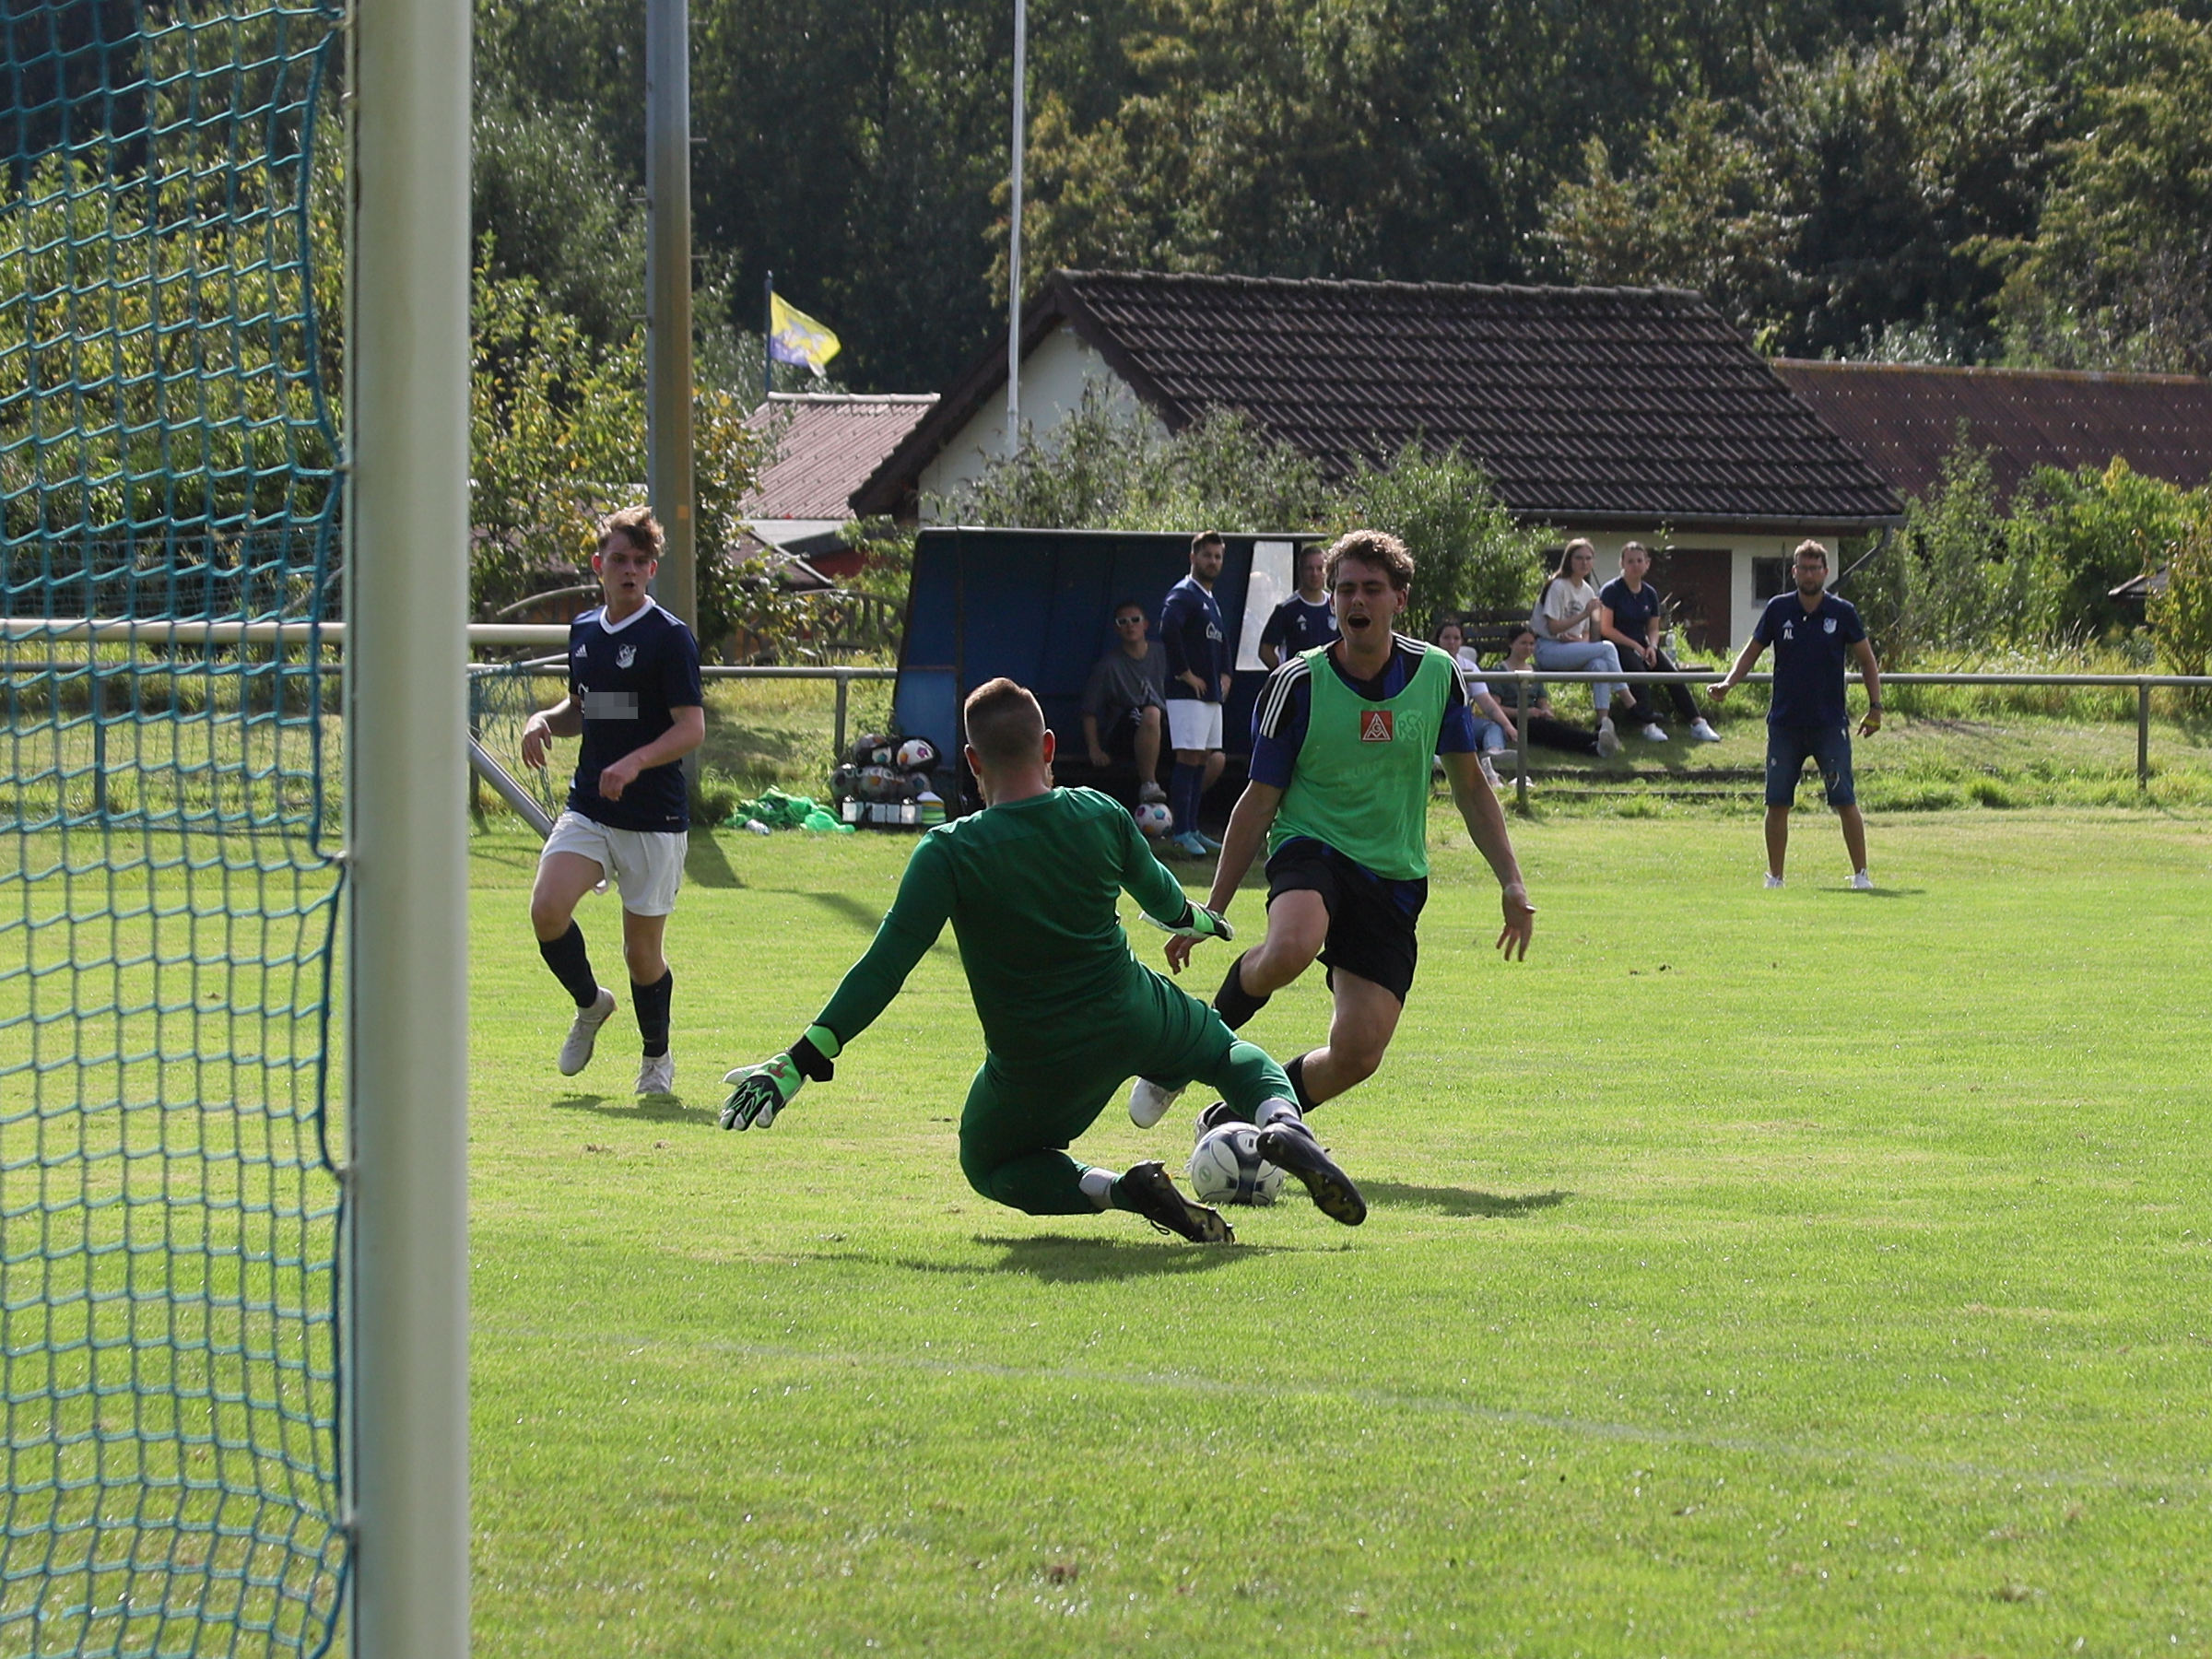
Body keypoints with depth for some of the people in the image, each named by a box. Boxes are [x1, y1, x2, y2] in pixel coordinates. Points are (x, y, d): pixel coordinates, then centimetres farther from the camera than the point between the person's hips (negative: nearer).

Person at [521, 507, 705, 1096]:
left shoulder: (670, 637, -8)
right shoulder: (584, 631, 12)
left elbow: (692, 728, -13)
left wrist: (635, 762, -29)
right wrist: (545, 720, 4)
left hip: (655, 817, -5)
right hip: (588, 806, 5)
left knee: (642, 948, 2)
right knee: (547, 909, -17)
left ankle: (657, 1057, 26)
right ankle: (589, 1004, 11)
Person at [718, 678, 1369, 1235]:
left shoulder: (950, 852, -18)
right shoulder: (1101, 817, -7)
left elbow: (885, 967, -20)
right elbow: (1159, 894, 14)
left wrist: (799, 1063, -16)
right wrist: (1196, 921, 39)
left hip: (1035, 1068, -3)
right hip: (1135, 1021, 3)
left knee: (990, 1166, 25)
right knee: (1227, 1049, 31)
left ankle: (1119, 1190, -4)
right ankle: (1284, 1124, -6)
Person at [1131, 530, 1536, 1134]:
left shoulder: (1437, 675, 2)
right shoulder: (1297, 684, -5)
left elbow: (1469, 788, 13)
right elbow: (1259, 801, 0)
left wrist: (1511, 882, 6)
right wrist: (1211, 911, -2)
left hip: (1394, 879, 3)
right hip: (1311, 849, -3)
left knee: (1358, 1055, -10)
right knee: (1291, 949, -39)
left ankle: (1236, 1120, 16)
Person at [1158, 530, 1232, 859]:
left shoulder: (1212, 600, 20)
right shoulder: (1184, 595, -10)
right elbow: (1168, 629, -28)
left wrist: (1224, 674, 18)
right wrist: (1184, 673, -22)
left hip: (1212, 695, 9)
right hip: (1188, 694, -9)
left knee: (1210, 761, 9)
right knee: (1189, 758, -11)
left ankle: (1191, 828, 15)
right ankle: (1181, 832, -10)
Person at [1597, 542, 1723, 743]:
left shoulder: (1650, 594, 12)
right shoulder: (1611, 591, -6)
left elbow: (1654, 628, 15)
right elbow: (1606, 628, -11)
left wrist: (1652, 646, -8)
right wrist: (1635, 646, -16)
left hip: (1641, 644, 6)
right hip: (1617, 646, -6)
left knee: (1672, 673, -16)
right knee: (1636, 668, -36)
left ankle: (1697, 724, -19)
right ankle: (1649, 724, -39)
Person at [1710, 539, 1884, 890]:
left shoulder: (1843, 613, 0)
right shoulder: (1778, 609, 3)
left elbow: (1867, 661, 8)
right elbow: (1752, 651, 12)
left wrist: (1875, 707, 1)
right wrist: (1729, 682, -5)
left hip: (1830, 725, -2)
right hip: (1784, 725, 2)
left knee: (1845, 801, -6)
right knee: (1777, 804, 2)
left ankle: (1861, 874, 2)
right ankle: (1774, 877, 11)